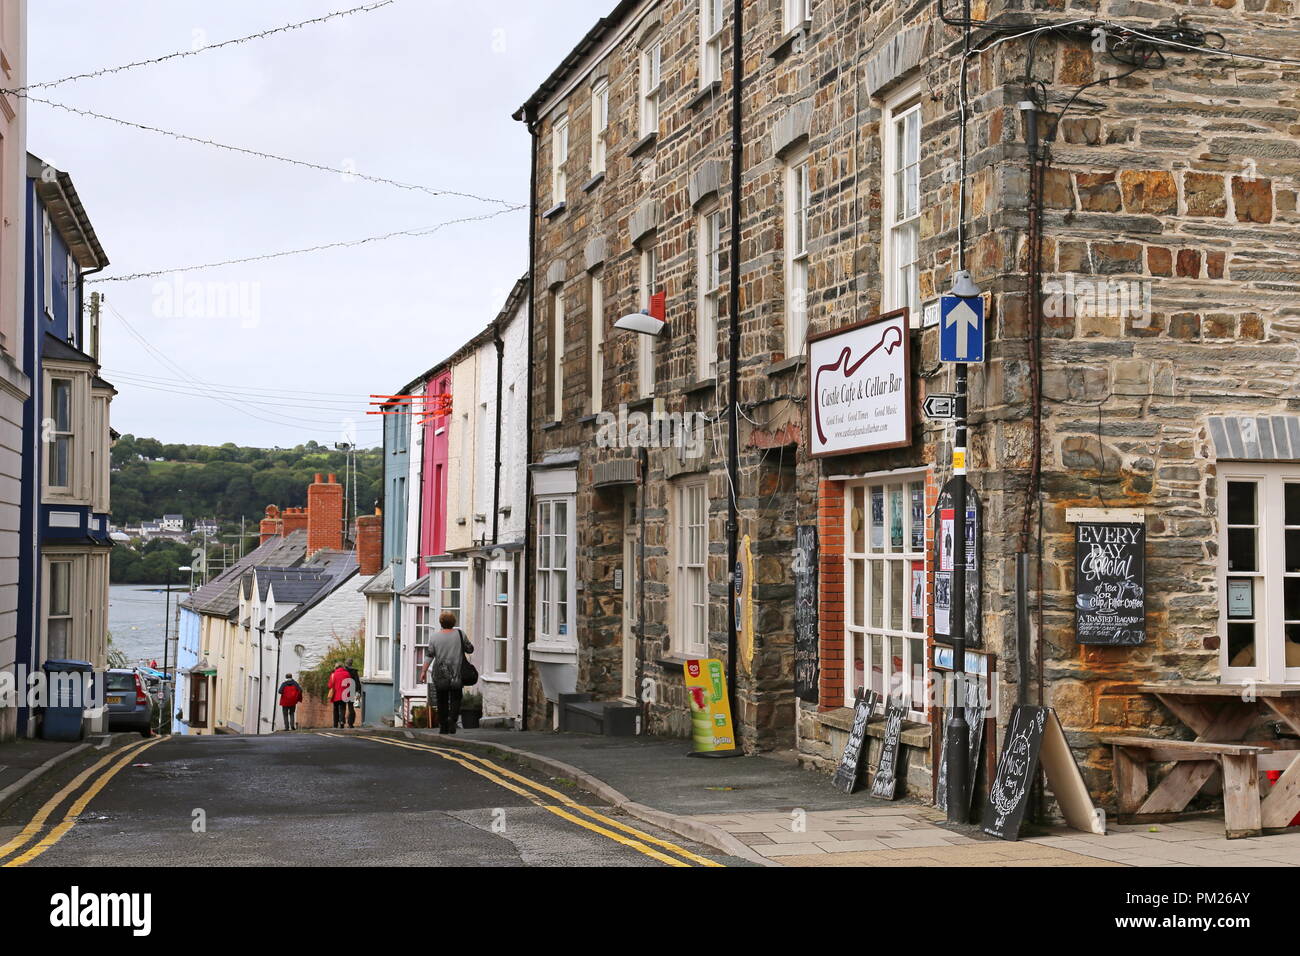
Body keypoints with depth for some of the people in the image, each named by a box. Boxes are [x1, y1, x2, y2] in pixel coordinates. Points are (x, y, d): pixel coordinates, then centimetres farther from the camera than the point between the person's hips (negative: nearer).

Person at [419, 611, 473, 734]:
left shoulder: (435, 637, -3)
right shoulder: (460, 634, -3)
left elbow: (429, 656, -6)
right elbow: (470, 650, 3)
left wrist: (423, 671, -1)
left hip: (440, 675, 1)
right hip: (456, 674, -1)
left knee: (442, 701, 11)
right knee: (455, 699, 6)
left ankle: (443, 727, 14)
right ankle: (452, 718, -19)